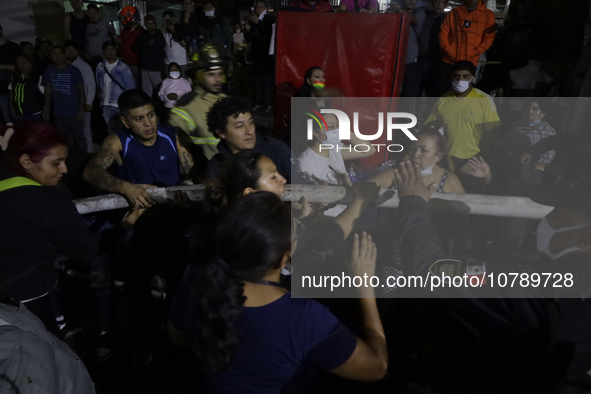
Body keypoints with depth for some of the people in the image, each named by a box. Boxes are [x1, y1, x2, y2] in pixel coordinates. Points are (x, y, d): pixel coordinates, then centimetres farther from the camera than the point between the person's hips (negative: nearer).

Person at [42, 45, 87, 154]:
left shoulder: (74, 70, -6)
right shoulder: (49, 70, 4)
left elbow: (81, 91, -4)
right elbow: (48, 92, 9)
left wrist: (81, 109, -11)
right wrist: (46, 110, 6)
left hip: (74, 111, -3)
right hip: (58, 112, 4)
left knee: (79, 137, 1)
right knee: (66, 139, 12)